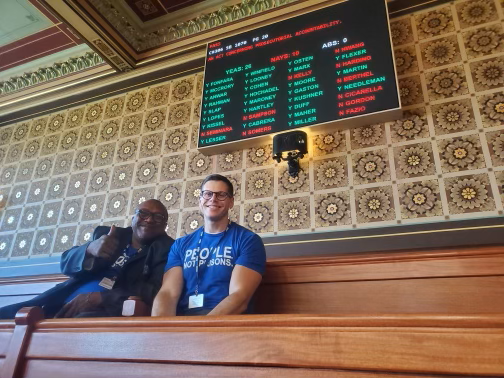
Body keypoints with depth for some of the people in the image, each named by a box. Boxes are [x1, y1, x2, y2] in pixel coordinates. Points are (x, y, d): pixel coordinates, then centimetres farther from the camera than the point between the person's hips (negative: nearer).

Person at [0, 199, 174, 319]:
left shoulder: (166, 248, 5)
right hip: (64, 304, 5)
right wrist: (90, 249, -15)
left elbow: (157, 291, -8)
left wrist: (98, 297, -16)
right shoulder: (108, 234, 17)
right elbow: (66, 262, 10)